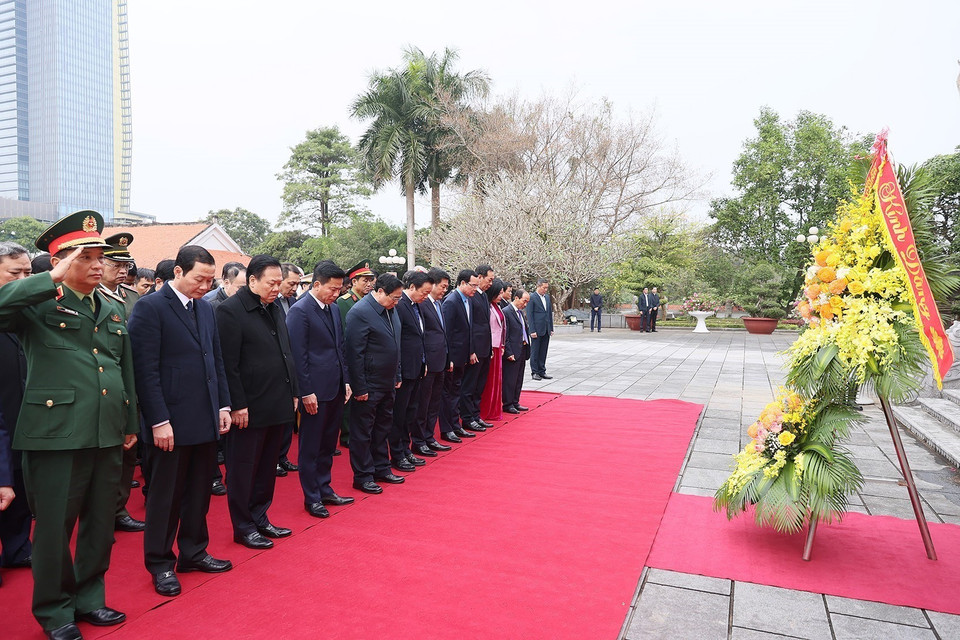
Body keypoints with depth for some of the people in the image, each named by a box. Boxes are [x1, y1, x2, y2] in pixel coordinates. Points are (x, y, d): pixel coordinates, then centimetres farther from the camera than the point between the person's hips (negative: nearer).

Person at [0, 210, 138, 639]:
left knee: (101, 524, 15)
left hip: (108, 435, 6)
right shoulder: (37, 304, -3)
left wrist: (131, 423, 20)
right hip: (57, 434, -5)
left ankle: (88, 597, 34)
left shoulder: (114, 307, 14)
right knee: (55, 527, 7)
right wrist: (52, 279, -24)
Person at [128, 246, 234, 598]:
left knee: (199, 492, 16)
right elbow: (146, 370, -14)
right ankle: (160, 563, 24)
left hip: (206, 420, 6)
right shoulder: (150, 308, -10)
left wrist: (223, 405, 9)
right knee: (166, 495, 8)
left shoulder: (207, 308, 11)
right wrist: (159, 421, -16)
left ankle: (193, 552, 31)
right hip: (172, 422, -6)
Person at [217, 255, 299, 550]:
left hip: (278, 405, 8)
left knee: (267, 467, 17)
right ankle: (243, 527, 21)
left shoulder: (275, 308, 13)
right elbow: (228, 364, -16)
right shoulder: (231, 310, -12)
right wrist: (237, 405, -18)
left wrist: (293, 393, 14)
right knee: (243, 470, 7)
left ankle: (259, 518, 31)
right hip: (249, 409, -8)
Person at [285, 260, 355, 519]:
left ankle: (325, 490, 31)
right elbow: (298, 355, -15)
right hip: (315, 391, -8)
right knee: (310, 447, 6)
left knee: (328, 444, 18)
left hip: (336, 389, 8)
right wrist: (306, 392, -16)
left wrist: (346, 381, 12)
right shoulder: (300, 311, -13)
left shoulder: (334, 309, 11)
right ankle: (312, 498, 19)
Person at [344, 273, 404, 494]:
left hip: (387, 384, 9)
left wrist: (397, 376, 16)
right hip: (368, 386, -9)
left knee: (382, 427, 19)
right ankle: (362, 476, 17)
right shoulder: (360, 312, -19)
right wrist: (359, 388, -19)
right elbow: (354, 353, -20)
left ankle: (381, 468, 33)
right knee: (362, 432, 5)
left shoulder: (390, 310, 8)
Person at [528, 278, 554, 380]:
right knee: (535, 352, 2)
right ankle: (535, 372, 9)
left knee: (543, 352, 10)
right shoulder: (532, 297, -8)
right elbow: (529, 315, -11)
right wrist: (532, 330, -16)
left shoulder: (547, 297, 13)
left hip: (546, 330, 6)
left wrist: (551, 328, 13)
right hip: (536, 330, -6)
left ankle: (542, 372, 17)